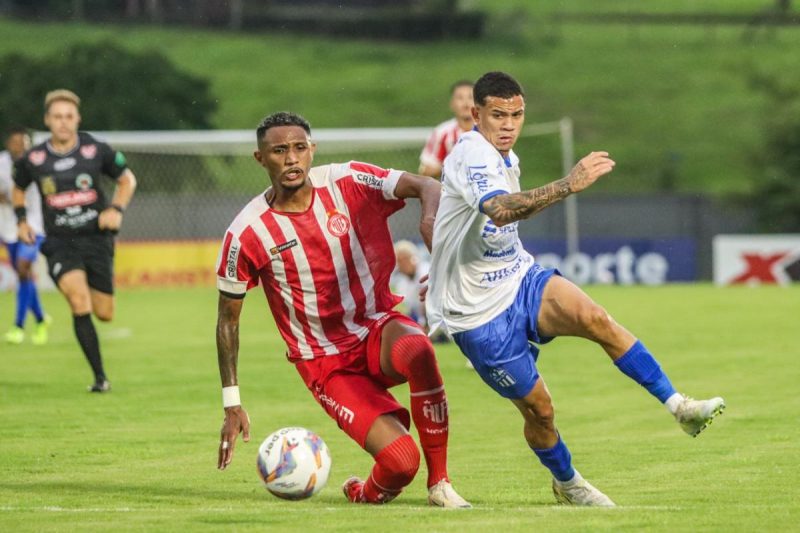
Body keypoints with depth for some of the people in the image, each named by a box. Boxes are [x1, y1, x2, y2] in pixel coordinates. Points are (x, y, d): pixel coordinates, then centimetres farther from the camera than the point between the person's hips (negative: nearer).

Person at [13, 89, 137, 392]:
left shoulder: (96, 150, -6)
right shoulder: (33, 159, -3)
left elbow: (127, 179, 9)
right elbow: (18, 188, 19)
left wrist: (117, 209, -7)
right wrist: (22, 220, 5)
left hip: (96, 239, 1)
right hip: (59, 243, -1)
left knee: (104, 314, 3)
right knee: (79, 300, -25)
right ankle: (100, 377, -19)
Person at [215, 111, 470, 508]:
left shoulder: (347, 183, -7)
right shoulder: (247, 234, -10)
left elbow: (425, 187, -14)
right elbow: (227, 319, 0)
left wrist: (430, 219, -37)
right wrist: (232, 406, -1)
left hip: (377, 327, 2)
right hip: (327, 366, -2)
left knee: (418, 352, -38)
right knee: (400, 462, -22)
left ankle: (439, 483, -18)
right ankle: (363, 493, 18)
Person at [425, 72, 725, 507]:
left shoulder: (505, 158, 9)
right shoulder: (472, 153, -22)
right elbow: (500, 210, -43)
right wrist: (569, 185, -50)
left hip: (520, 279, 7)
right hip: (478, 312, -7)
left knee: (595, 319, -22)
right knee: (538, 407, -3)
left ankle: (679, 406, -25)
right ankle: (566, 485, 25)